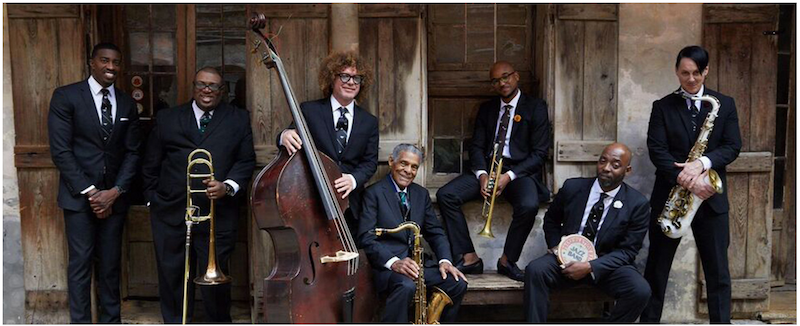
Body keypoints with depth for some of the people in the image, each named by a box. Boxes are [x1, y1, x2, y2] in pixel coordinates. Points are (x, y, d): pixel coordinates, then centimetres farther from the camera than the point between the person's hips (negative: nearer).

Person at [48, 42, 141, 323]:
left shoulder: (127, 104, 9)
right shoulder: (65, 96, -3)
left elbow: (132, 152, 7)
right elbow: (60, 150, -8)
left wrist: (115, 192, -6)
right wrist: (90, 192, -12)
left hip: (114, 196, 3)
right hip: (79, 196, -3)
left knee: (111, 264, 8)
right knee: (80, 264, 0)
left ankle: (110, 319, 19)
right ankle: (80, 321, 10)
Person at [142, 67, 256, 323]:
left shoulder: (238, 120, 9)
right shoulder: (167, 119, 12)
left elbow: (246, 161, 4)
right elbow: (151, 165, 15)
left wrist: (228, 186, -12)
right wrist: (153, 198, 7)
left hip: (218, 213, -1)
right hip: (171, 213, 2)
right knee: (172, 280, 9)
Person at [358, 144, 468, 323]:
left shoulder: (421, 194, 17)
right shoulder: (374, 193, -3)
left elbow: (435, 232, 14)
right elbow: (366, 238, -12)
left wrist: (445, 260, -6)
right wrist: (393, 262, -27)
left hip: (416, 264, 6)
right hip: (385, 266, -6)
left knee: (458, 283, -13)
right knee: (406, 286, -36)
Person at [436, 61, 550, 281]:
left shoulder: (535, 108, 2)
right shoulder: (486, 109, 17)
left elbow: (539, 153, -5)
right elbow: (476, 147, 10)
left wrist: (509, 176, -18)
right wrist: (482, 175, -11)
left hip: (520, 170, -4)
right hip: (487, 168, 4)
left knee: (529, 206, -36)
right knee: (445, 195, -19)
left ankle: (507, 261, -12)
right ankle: (469, 258, -15)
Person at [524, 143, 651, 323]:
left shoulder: (637, 203, -7)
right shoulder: (572, 187, -1)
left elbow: (627, 251, -6)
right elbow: (551, 220, 16)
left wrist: (590, 267, -19)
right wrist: (555, 246, -5)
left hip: (606, 265, -1)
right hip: (567, 260, 1)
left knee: (640, 291, -28)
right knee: (535, 270, -29)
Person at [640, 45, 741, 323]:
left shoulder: (725, 104, 7)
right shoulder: (663, 106, 4)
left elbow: (733, 146, -1)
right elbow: (656, 151, -7)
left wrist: (702, 163, -19)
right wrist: (686, 177, -20)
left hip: (710, 196, 1)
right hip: (669, 194, 0)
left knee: (718, 269, 3)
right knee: (657, 266, 6)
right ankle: (649, 320, 16)